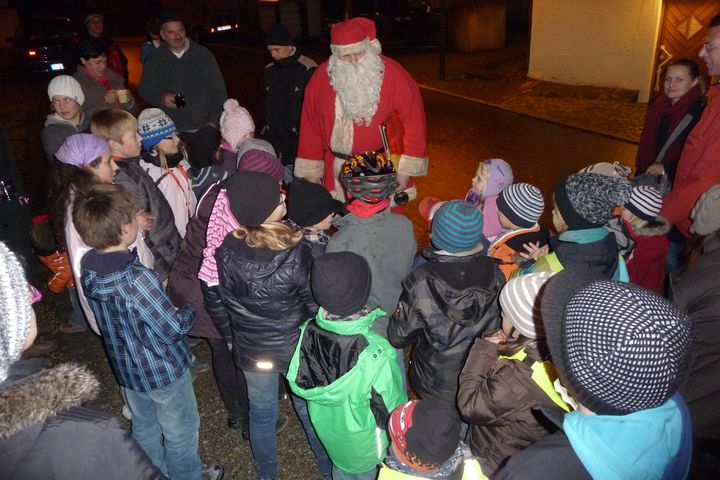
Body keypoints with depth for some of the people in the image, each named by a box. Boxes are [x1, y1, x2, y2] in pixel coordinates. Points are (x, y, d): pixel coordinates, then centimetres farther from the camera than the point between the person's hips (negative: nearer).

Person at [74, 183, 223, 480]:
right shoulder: (137, 280, -36)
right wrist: (189, 312, -8)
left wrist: (160, 294, 3)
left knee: (144, 427, 28)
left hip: (126, 368, 7)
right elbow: (174, 328, -27)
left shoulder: (90, 270, -12)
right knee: (181, 432, 18)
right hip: (163, 370, -7)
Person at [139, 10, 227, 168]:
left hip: (204, 129, -1)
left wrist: (215, 120, -2)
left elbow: (218, 90, 4)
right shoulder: (154, 60, 6)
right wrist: (161, 99, -9)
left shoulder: (203, 54, 3)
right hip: (173, 132, 1)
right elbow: (144, 90, 13)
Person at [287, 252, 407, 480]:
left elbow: (298, 384, -8)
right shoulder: (377, 356, -40)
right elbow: (392, 411, -24)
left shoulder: (305, 333, -26)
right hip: (363, 442, -3)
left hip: (326, 430, 4)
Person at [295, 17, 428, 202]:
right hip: (337, 174, 3)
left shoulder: (393, 74, -11)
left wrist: (407, 168, -12)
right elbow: (310, 123, 4)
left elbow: (414, 118, -10)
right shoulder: (322, 76, -2)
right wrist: (311, 170, 5)